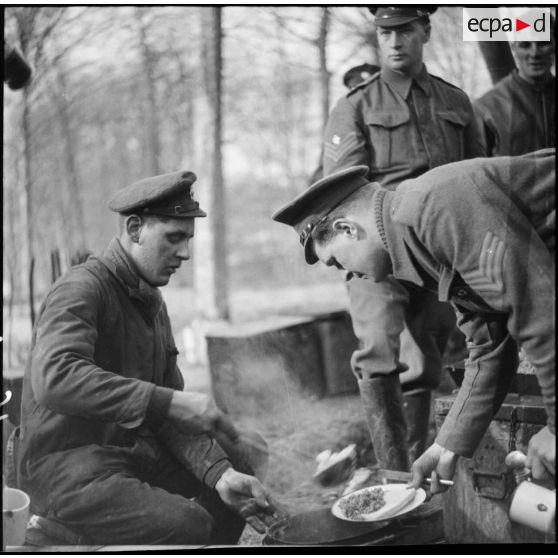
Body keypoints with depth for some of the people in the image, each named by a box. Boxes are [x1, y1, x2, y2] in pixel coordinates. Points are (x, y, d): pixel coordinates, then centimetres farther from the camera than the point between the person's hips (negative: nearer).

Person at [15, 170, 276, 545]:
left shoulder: (154, 303, 13)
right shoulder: (83, 289, -15)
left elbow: (171, 414, 8)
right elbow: (54, 379, -35)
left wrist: (219, 473, -9)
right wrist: (168, 402, -37)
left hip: (130, 451, 9)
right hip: (65, 465, -9)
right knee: (189, 525, -27)